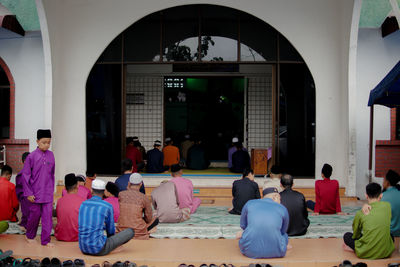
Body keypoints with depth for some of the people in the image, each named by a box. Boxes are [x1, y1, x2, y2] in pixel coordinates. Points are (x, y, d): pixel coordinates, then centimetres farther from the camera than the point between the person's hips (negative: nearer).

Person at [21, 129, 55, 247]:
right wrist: (28, 193, -8)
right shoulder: (31, 156, -9)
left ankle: (46, 240, 10)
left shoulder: (51, 155, 2)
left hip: (48, 193, 3)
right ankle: (30, 236, 31)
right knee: (35, 214, 8)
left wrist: (52, 190, 12)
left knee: (48, 215, 1)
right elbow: (25, 176, -6)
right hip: (35, 193, -3)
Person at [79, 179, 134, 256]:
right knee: (130, 231, 7)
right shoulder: (107, 206, -7)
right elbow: (111, 231, 5)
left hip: (83, 248, 7)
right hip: (99, 249, -7)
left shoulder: (83, 204, 6)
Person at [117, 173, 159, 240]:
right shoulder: (144, 198, -13)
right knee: (155, 219, 22)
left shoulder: (121, 194, -6)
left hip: (122, 230, 3)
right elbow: (149, 219, -4)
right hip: (138, 232, -3)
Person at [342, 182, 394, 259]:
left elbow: (355, 235, 10)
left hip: (366, 254, -2)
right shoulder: (387, 206, -1)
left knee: (346, 236, 21)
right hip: (386, 253, 2)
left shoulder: (360, 214, -4)